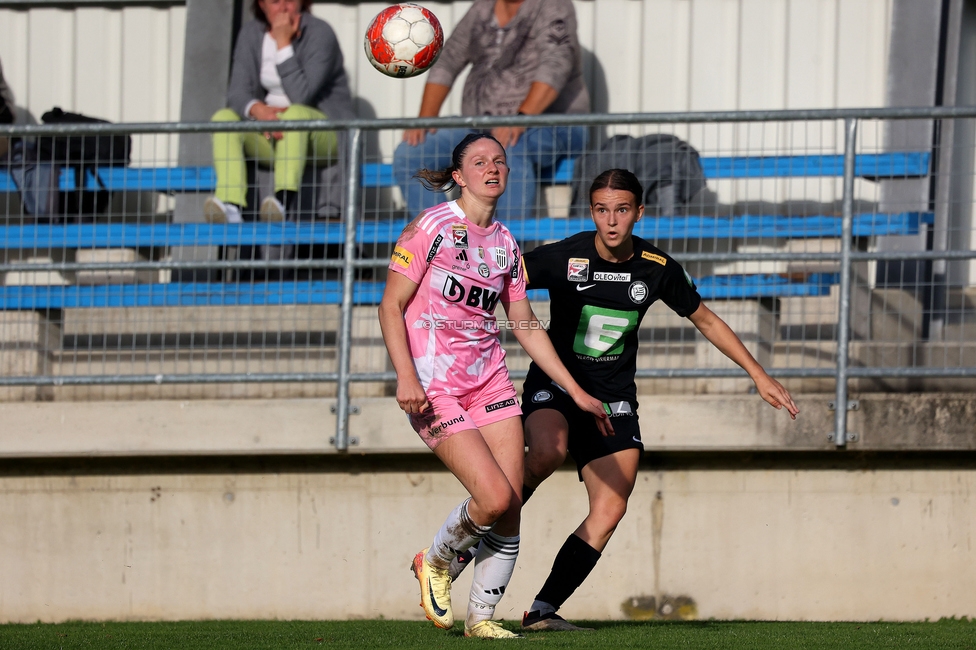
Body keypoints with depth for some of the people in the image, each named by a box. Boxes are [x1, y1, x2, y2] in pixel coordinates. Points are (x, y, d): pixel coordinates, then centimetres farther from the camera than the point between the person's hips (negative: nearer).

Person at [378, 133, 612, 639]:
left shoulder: (505, 244, 12)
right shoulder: (431, 227, -6)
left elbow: (525, 326, 18)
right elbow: (391, 305, -7)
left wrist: (576, 392, 15)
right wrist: (406, 375, -20)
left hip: (490, 382, 6)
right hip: (434, 386, -6)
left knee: (511, 507, -5)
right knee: (494, 497, -17)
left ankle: (480, 616, 8)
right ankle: (435, 563, 12)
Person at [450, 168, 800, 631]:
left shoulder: (658, 269, -3)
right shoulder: (563, 258, -13)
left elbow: (705, 320, 12)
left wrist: (759, 375, 11)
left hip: (612, 398, 3)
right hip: (554, 384, -3)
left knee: (610, 510, -12)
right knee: (548, 454, -35)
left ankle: (542, 611, -8)